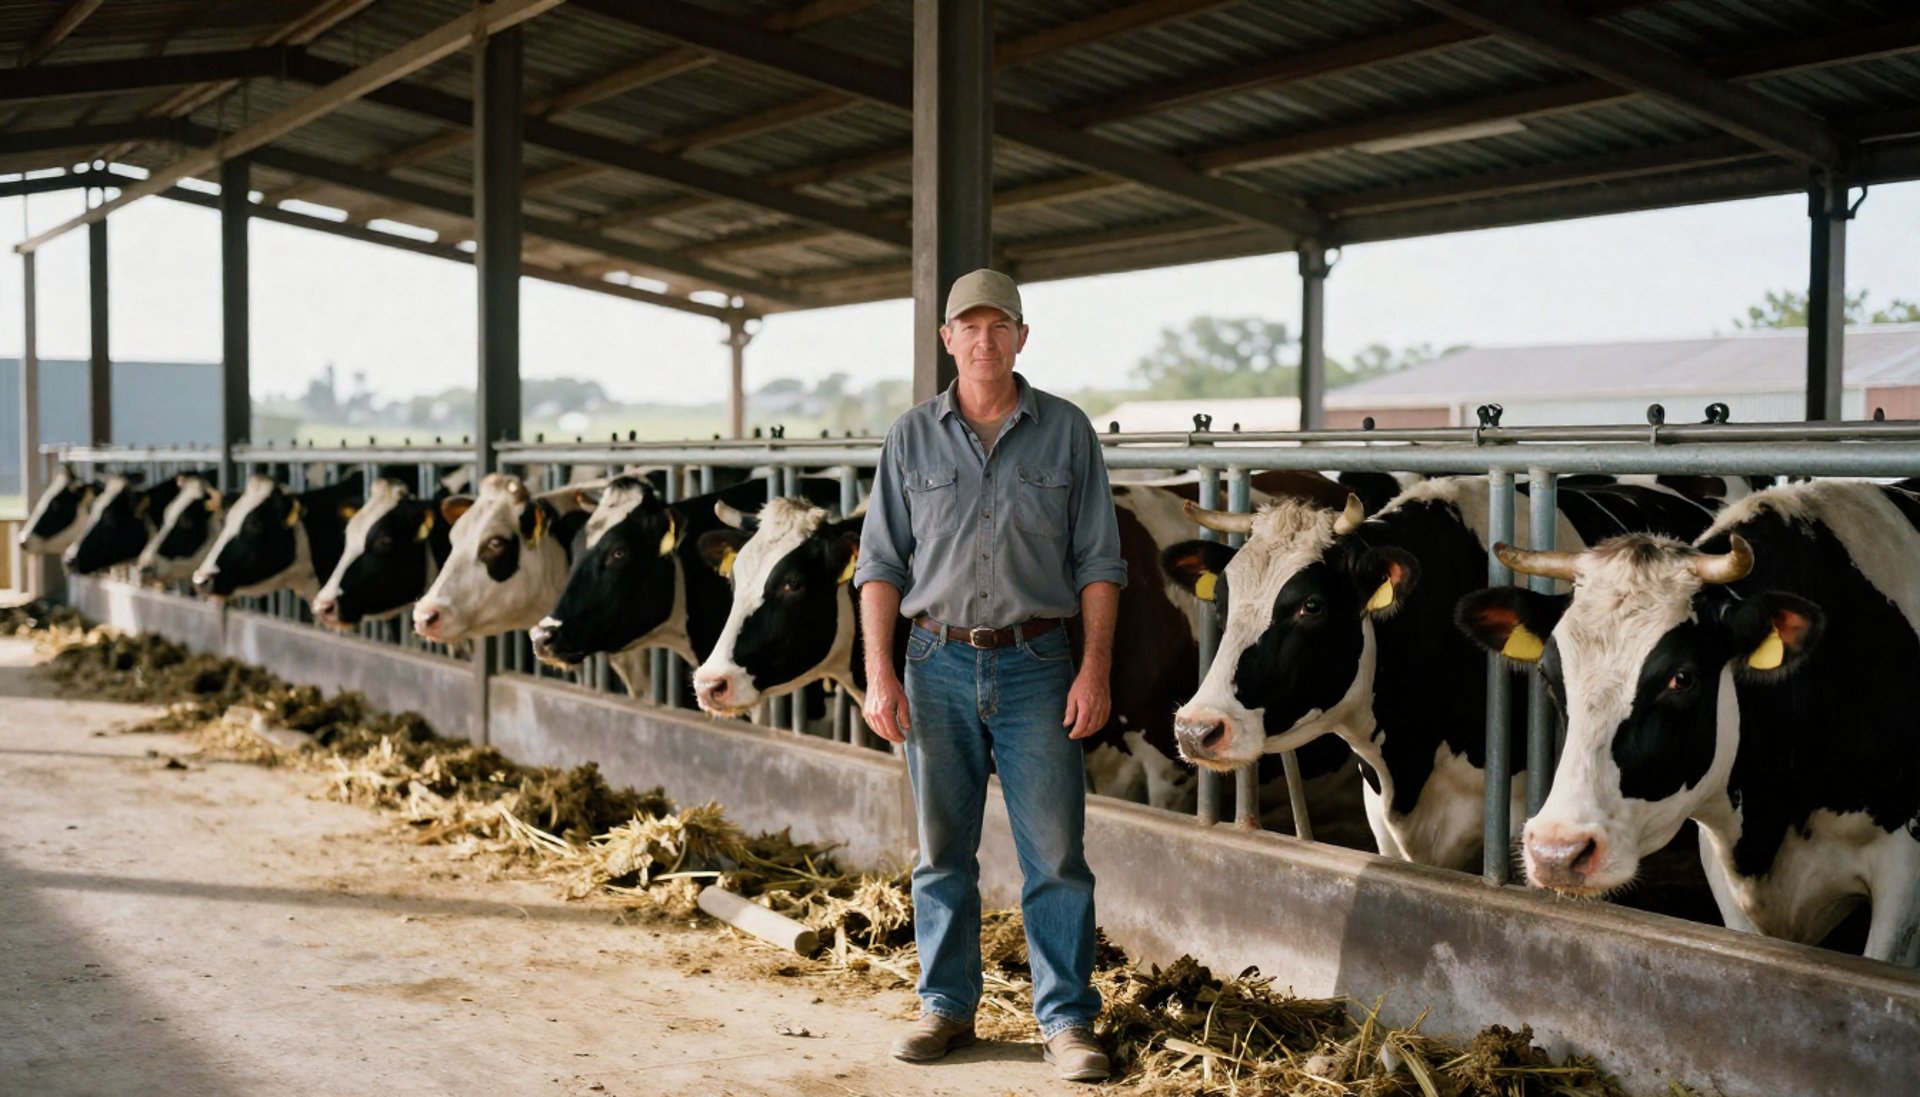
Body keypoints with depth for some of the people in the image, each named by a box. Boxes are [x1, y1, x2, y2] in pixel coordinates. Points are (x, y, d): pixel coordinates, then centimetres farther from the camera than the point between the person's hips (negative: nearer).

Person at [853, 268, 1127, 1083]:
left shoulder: (1066, 432, 2)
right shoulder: (913, 437, 5)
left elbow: (1098, 562, 2)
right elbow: (880, 562, 5)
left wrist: (1095, 671, -6)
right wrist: (879, 674, -4)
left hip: (1036, 663, -1)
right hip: (939, 663, 2)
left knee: (1054, 849, -1)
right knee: (942, 848, 9)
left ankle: (1066, 1021, 9)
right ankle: (946, 1008, 22)